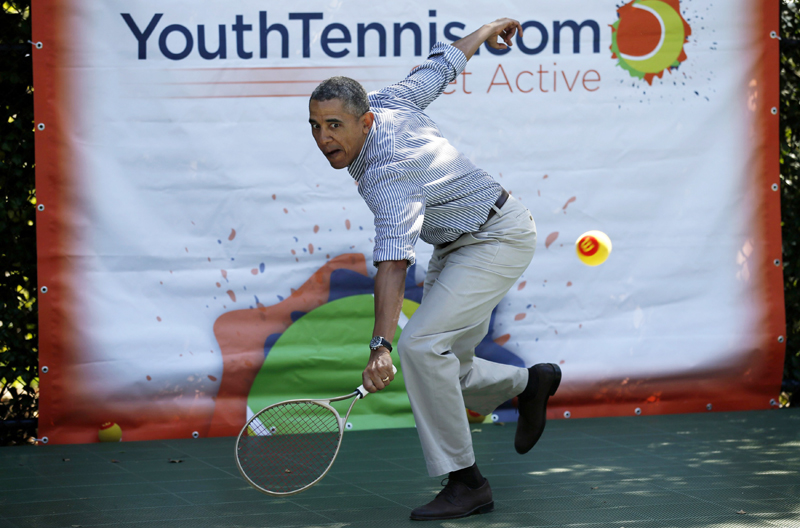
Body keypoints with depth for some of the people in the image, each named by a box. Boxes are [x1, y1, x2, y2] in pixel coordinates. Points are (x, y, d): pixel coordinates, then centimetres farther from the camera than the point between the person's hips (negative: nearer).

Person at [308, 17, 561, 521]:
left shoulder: (387, 175, -32)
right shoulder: (389, 101, -7)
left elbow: (393, 261, -42)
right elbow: (443, 64, 8)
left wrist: (381, 345, -51)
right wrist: (487, 31, 28)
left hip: (498, 239, -10)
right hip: (458, 247, 10)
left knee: (421, 345, -27)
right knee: (445, 369, 8)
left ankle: (467, 484, -21)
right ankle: (529, 383, 32)